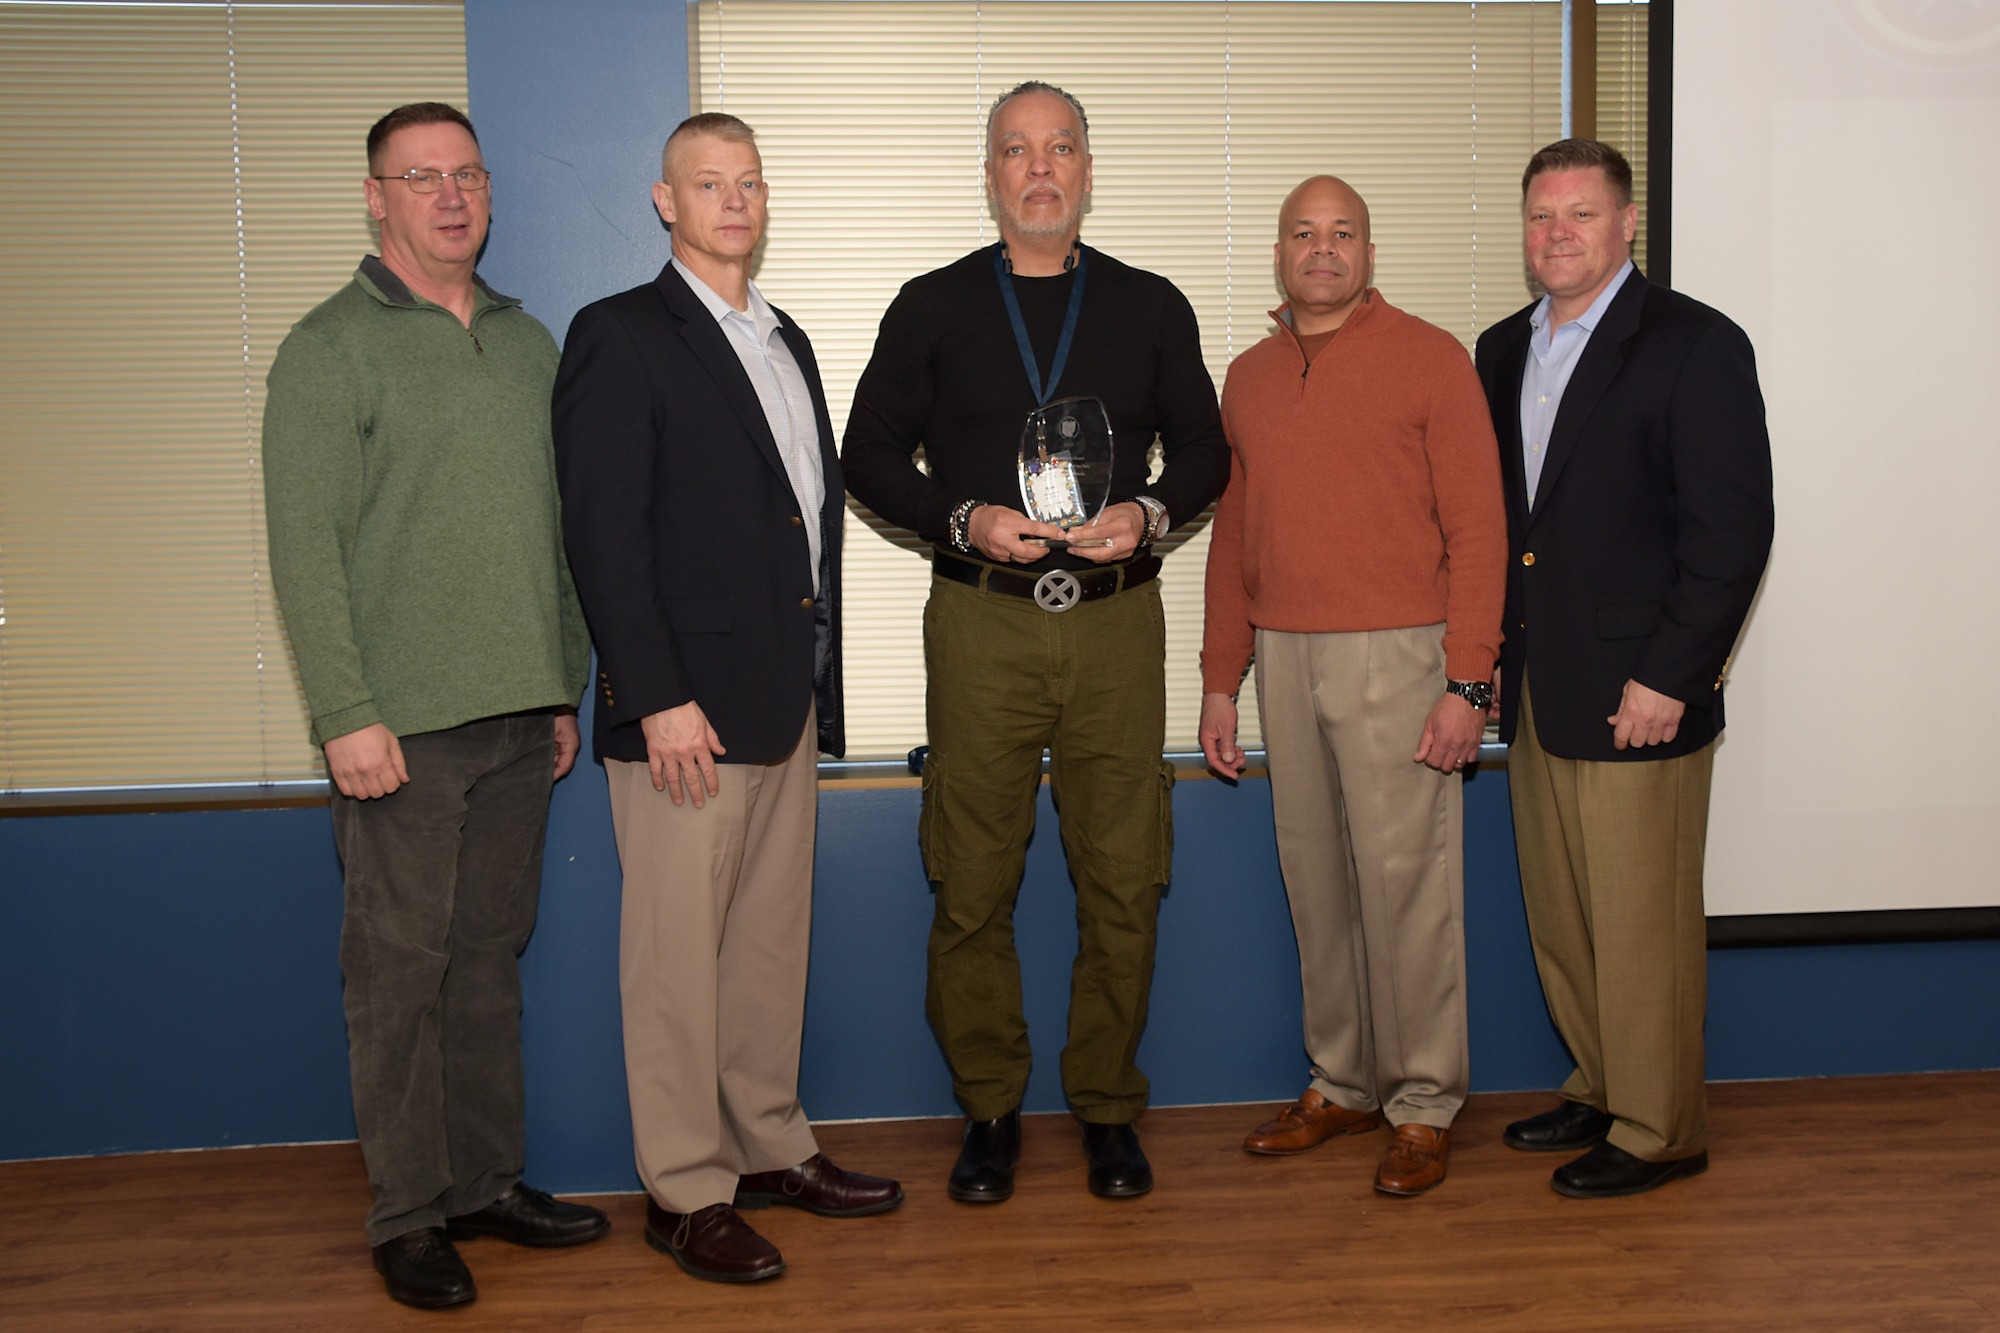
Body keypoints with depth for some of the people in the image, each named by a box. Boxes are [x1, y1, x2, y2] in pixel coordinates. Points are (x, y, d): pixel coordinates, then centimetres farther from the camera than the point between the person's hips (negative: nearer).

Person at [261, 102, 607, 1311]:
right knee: (401, 968, 2)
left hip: (517, 714, 5)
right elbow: (306, 552, -9)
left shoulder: (529, 343, 13)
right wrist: (349, 714, -14)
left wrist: (566, 688, 14)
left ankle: (488, 1181, 24)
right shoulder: (332, 349, -4)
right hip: (403, 723, -5)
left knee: (491, 953, 12)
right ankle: (409, 1213, 14)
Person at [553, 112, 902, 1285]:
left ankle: (769, 1146, 28)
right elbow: (604, 534, -13)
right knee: (680, 951, 0)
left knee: (773, 937, 15)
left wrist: (820, 679, 14)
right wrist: (660, 698, -18)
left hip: (788, 700, 8)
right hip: (687, 707, -7)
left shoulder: (787, 341, 18)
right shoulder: (621, 336, -6)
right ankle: (686, 1190, 12)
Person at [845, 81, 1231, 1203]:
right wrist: (964, 519, -10)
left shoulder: (1151, 307, 11)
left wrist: (1150, 512, -7)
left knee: (1124, 881, 3)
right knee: (972, 886, 2)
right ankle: (990, 1109, 19)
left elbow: (1206, 448, 14)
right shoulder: (933, 308, 8)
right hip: (981, 619, -1)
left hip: (1118, 618, 1)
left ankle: (1108, 1108, 19)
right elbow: (872, 454, 7)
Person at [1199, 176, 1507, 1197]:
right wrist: (1219, 679, 14)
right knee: (1314, 878, 10)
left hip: (1396, 655, -5)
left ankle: (1423, 1105, 10)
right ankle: (1341, 1083, 23)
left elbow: (1478, 529, -5)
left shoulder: (1429, 360, -1)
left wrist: (1468, 682, -12)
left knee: (1405, 881, -2)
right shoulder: (1249, 377, 15)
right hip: (1283, 657, 5)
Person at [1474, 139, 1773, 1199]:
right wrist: (1491, 656, 9)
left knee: (1643, 926, 2)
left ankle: (1658, 1132, 18)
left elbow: (1733, 531, -12)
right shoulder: (1502, 351, 13)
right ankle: (1601, 1090, 33)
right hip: (1532, 692, 7)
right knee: (1559, 917, 16)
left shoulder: (1696, 346, -7)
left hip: (1637, 696, -7)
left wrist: (1669, 678, -16)